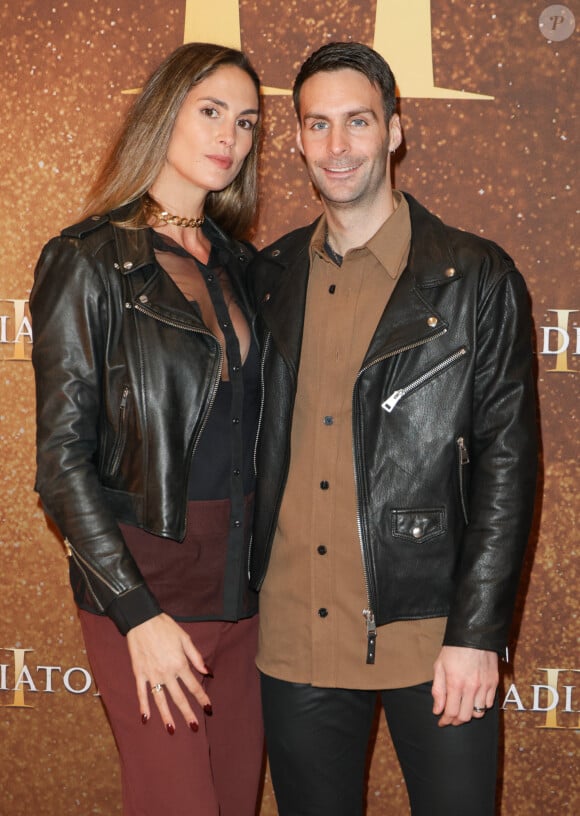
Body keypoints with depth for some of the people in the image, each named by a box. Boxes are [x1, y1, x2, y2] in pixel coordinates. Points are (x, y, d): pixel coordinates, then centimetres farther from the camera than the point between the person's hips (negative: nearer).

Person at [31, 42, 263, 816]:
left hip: (242, 579, 6)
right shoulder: (89, 261, -7)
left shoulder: (238, 263, 11)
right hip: (144, 579, -5)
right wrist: (136, 611, -15)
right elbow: (63, 458, -10)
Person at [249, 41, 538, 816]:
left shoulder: (476, 278, -4)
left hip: (431, 634, -3)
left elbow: (507, 461, -6)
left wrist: (477, 634, -11)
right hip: (295, 637, 4)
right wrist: (240, 592, 7)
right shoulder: (272, 277, 7)